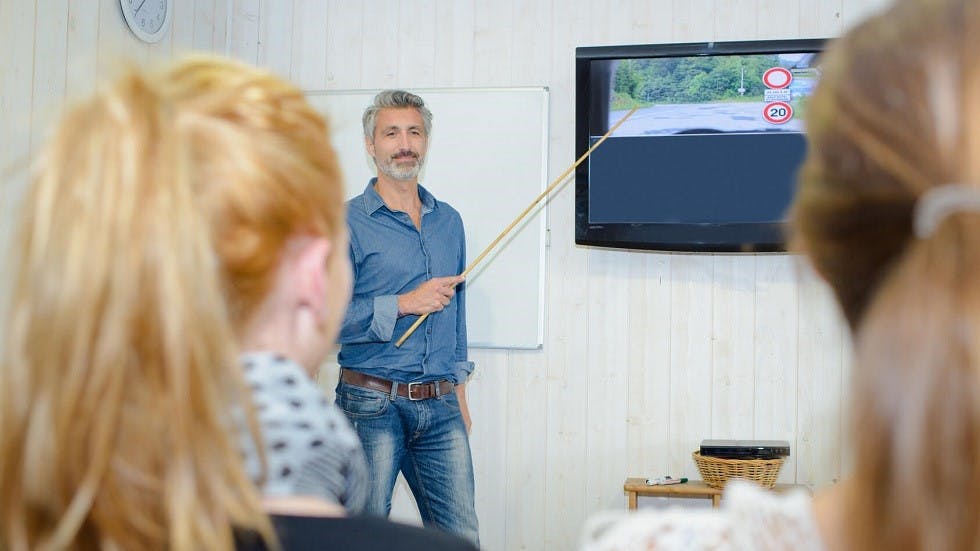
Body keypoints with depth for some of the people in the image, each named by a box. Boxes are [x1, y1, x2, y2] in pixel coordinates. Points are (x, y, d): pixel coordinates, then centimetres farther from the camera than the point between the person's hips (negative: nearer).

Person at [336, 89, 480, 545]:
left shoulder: (449, 221, 14)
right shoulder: (347, 222, -5)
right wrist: (404, 304, -16)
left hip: (441, 408, 5)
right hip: (372, 405, -4)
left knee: (462, 538, 4)